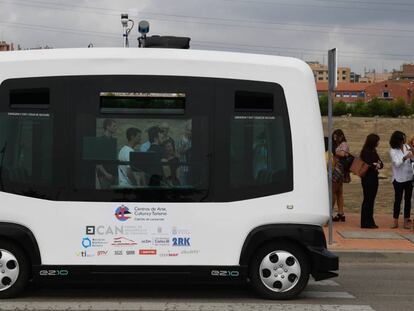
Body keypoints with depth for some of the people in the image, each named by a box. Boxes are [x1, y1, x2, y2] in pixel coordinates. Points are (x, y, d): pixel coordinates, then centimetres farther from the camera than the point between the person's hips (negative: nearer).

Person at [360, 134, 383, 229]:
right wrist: (375, 165, -13)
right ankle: (366, 223, -2)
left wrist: (378, 165, -10)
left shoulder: (373, 151, 15)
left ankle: (370, 222, 15)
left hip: (373, 178, 9)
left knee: (371, 200, 10)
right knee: (368, 200, -5)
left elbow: (380, 164, 10)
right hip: (368, 179, -9)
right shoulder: (366, 152, -11)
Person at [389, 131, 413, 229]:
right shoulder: (393, 151, -7)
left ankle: (406, 221, 10)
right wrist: (405, 157, -33)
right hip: (399, 178, -4)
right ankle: (395, 222, 7)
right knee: (397, 199, 1)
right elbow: (397, 163, -18)